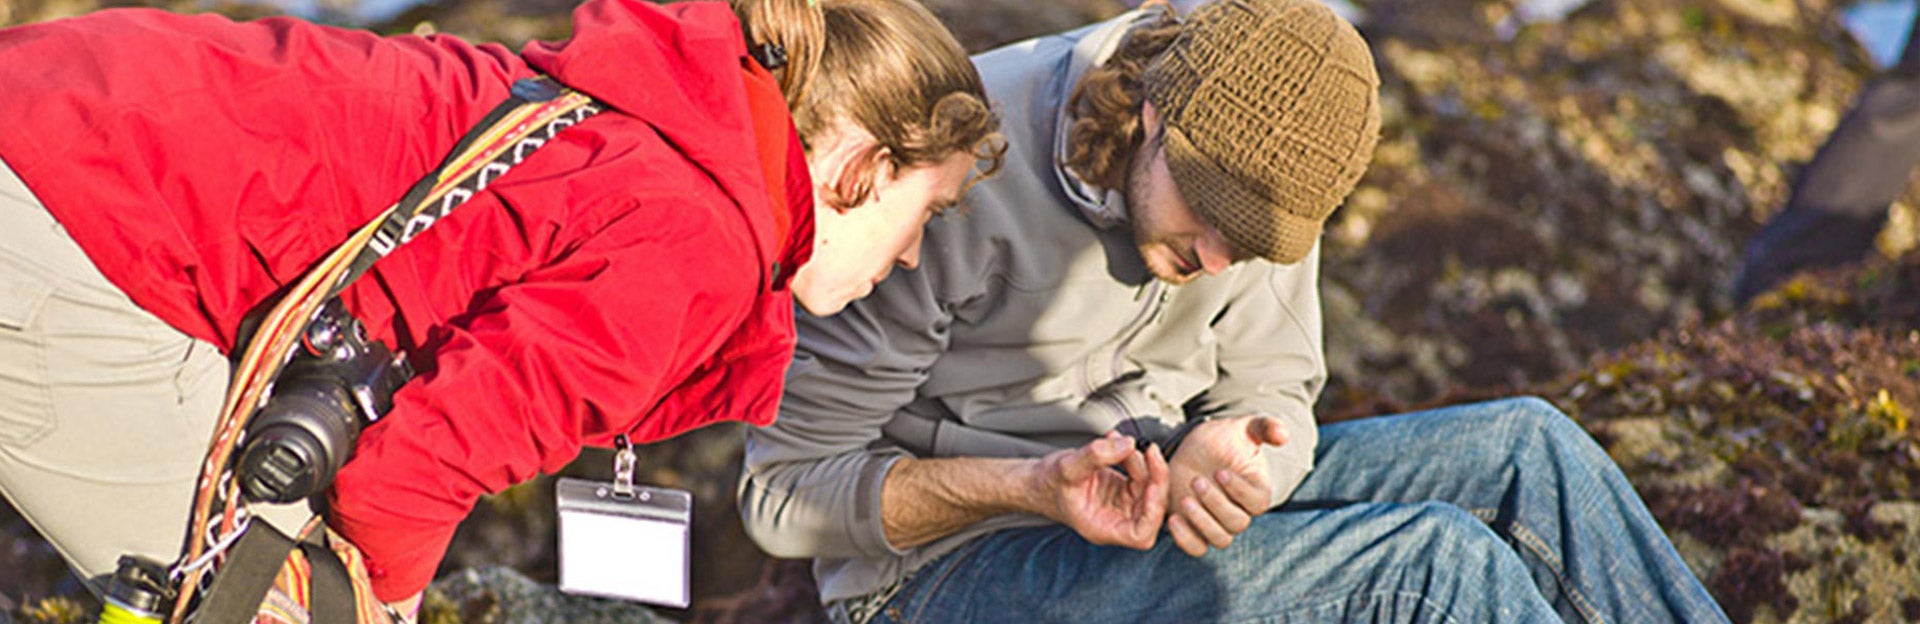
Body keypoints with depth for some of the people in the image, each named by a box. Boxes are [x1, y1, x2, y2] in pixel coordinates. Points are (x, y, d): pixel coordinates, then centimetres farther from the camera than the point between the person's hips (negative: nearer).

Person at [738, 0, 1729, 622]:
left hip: (1152, 499, 7)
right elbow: (787, 491, -17)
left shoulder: (1260, 168, -5)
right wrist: (1036, 487, -30)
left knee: (1527, 450, -5)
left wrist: (1220, 455, -20)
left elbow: (1274, 395, 6)